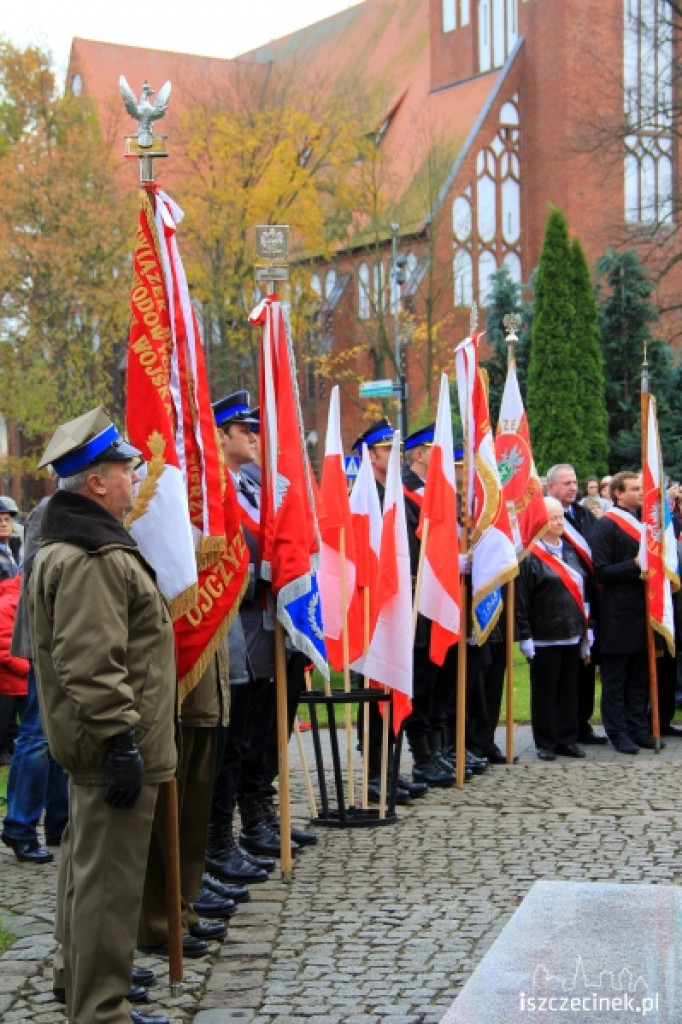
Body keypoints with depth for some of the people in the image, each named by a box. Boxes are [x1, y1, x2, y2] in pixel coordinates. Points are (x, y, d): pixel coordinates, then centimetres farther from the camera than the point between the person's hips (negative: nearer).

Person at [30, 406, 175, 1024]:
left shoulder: (81, 544, 16)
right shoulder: (92, 559, -20)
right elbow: (90, 667, -27)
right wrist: (121, 739, -24)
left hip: (94, 748, 12)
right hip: (114, 747, -12)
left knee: (89, 868, 21)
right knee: (109, 881, -6)